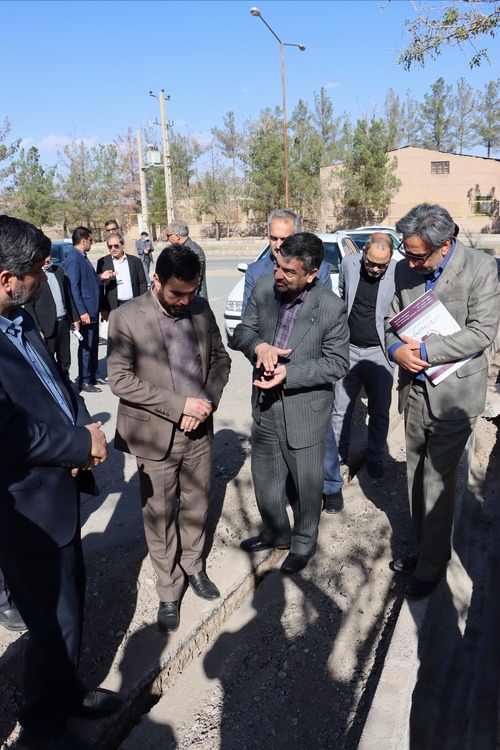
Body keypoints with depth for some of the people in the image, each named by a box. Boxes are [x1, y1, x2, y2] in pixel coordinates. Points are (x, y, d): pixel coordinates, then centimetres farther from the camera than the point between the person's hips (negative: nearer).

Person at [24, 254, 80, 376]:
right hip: (47, 326, -6)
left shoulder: (59, 270, 10)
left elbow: (68, 296, 15)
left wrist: (75, 319, 12)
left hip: (64, 322, 6)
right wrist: (37, 330, -14)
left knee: (65, 360, 15)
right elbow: (28, 306, -10)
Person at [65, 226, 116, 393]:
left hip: (93, 310, 9)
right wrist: (82, 312, -22)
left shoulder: (82, 257, 13)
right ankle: (84, 381, 9)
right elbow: (74, 287, -20)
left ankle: (94, 376, 28)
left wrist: (101, 277, 3)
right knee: (86, 346, -1)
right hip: (85, 312, -9)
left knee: (94, 345, 16)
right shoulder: (74, 258, -16)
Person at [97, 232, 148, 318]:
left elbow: (142, 284, 9)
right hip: (114, 307, -1)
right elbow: (99, 288, 3)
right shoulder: (103, 262, 4)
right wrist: (103, 309, -3)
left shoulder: (135, 261, 7)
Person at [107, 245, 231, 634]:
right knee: (160, 517, 10)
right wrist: (180, 405, -21)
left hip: (199, 429, 4)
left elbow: (221, 358, 7)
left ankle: (194, 567, 44)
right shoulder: (125, 318, -14)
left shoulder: (201, 308, 0)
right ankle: (169, 592, 31)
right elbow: (120, 379, -17)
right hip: (155, 435, -4)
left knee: (196, 506, 19)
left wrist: (207, 401, -10)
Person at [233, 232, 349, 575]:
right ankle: (276, 532, 49)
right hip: (265, 406, 5)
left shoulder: (331, 307, -20)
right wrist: (258, 346, -22)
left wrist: (289, 373, -25)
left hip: (305, 409, -4)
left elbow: (337, 363, -14)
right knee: (264, 477, 22)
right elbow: (242, 331, 2)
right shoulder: (264, 287, -8)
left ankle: (304, 541, 43)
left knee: (307, 483, 16)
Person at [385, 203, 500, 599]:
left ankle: (432, 567, 22)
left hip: (453, 394, -5)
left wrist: (425, 350, -19)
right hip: (415, 391, 5)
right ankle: (423, 548, 36)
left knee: (437, 485, 2)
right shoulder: (406, 269, 2)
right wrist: (396, 349, -11)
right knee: (417, 479, 16)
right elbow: (392, 320, 10)